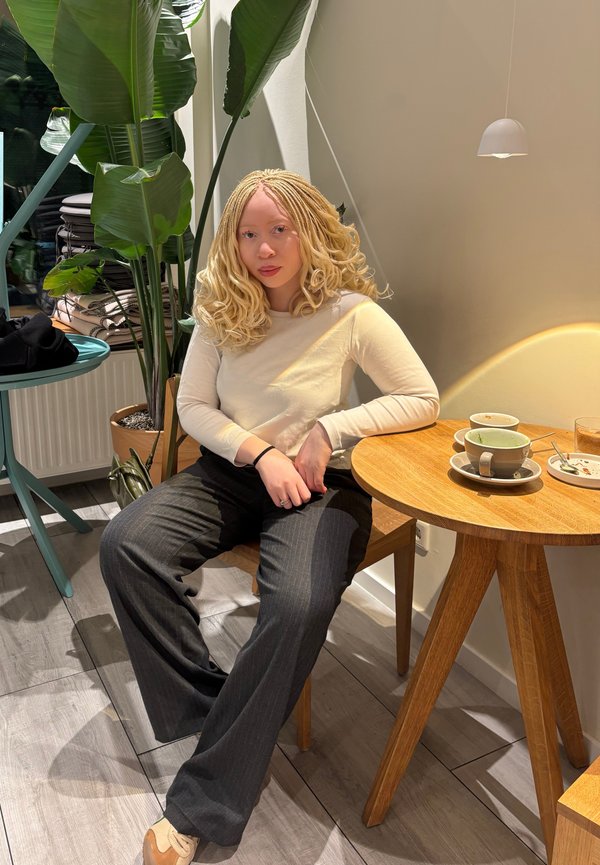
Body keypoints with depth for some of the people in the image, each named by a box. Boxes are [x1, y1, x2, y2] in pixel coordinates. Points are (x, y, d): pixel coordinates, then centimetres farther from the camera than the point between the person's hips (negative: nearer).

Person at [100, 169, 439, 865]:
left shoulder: (351, 313, -8)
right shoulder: (220, 308, 2)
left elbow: (423, 401, -5)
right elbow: (193, 407, 3)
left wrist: (331, 428, -14)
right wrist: (262, 454, -11)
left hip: (319, 485, -3)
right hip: (229, 470, 4)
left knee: (299, 606, -33)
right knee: (124, 546, -22)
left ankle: (202, 805, -17)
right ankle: (202, 706, -6)